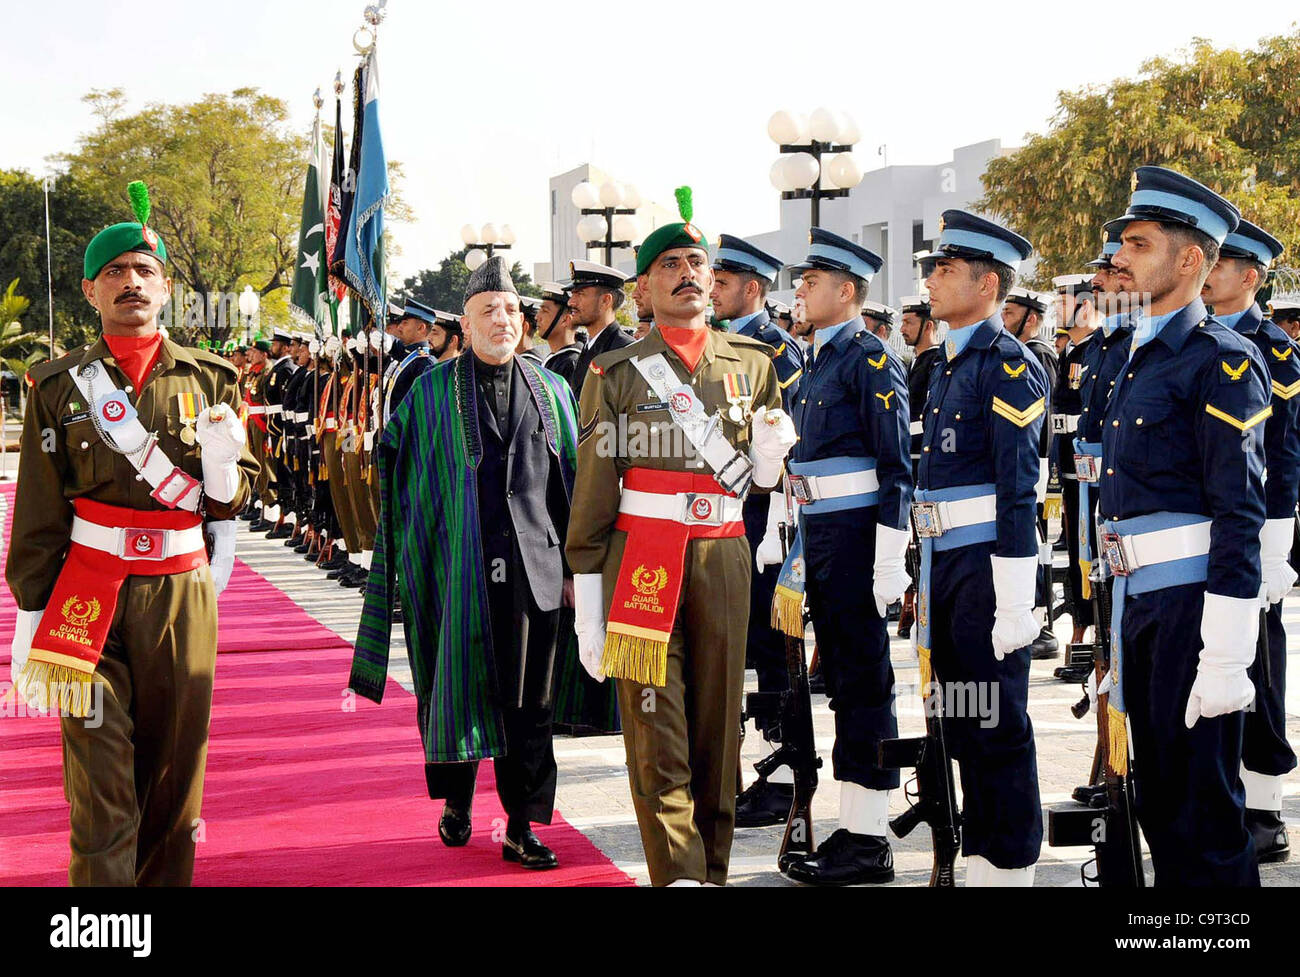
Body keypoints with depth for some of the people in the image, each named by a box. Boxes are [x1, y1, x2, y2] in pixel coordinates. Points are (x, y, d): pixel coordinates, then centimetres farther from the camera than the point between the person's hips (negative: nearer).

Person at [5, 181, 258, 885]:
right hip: (88, 596, -2)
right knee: (101, 782, -4)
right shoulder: (60, 386, 3)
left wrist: (222, 465, -13)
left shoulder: (209, 380, 7)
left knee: (175, 773, 9)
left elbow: (233, 497, 10)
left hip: (182, 596, 2)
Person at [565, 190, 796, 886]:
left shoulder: (751, 362, 11)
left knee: (718, 725, 6)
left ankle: (713, 872, 17)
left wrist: (771, 451, -6)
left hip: (723, 556, 3)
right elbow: (592, 491, 2)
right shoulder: (617, 373, 3)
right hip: (640, 561, -3)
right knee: (656, 731, -7)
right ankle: (679, 876, -8)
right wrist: (588, 610, -2)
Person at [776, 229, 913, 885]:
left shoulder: (870, 357, -10)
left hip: (855, 532, -9)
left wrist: (890, 560, -19)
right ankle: (852, 830, 18)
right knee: (840, 678, 11)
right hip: (818, 535, 9)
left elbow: (896, 466, -15)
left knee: (864, 682, -4)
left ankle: (868, 844, 1)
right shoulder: (818, 361, 17)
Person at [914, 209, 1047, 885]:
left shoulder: (1008, 365, -12)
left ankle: (1011, 867, 7)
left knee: (999, 728, -1)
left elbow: (1018, 489, -17)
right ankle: (979, 863, 24)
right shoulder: (951, 364, 16)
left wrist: (1013, 604, -21)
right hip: (944, 558, 9)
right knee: (962, 725, 14)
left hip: (985, 562, -9)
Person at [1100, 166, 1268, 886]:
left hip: (1189, 603, -9)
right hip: (1138, 598, 9)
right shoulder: (1142, 359, 15)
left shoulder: (1220, 361, -13)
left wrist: (1224, 659, -23)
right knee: (1157, 796, 17)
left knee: (1202, 807, -2)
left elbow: (1240, 517, -18)